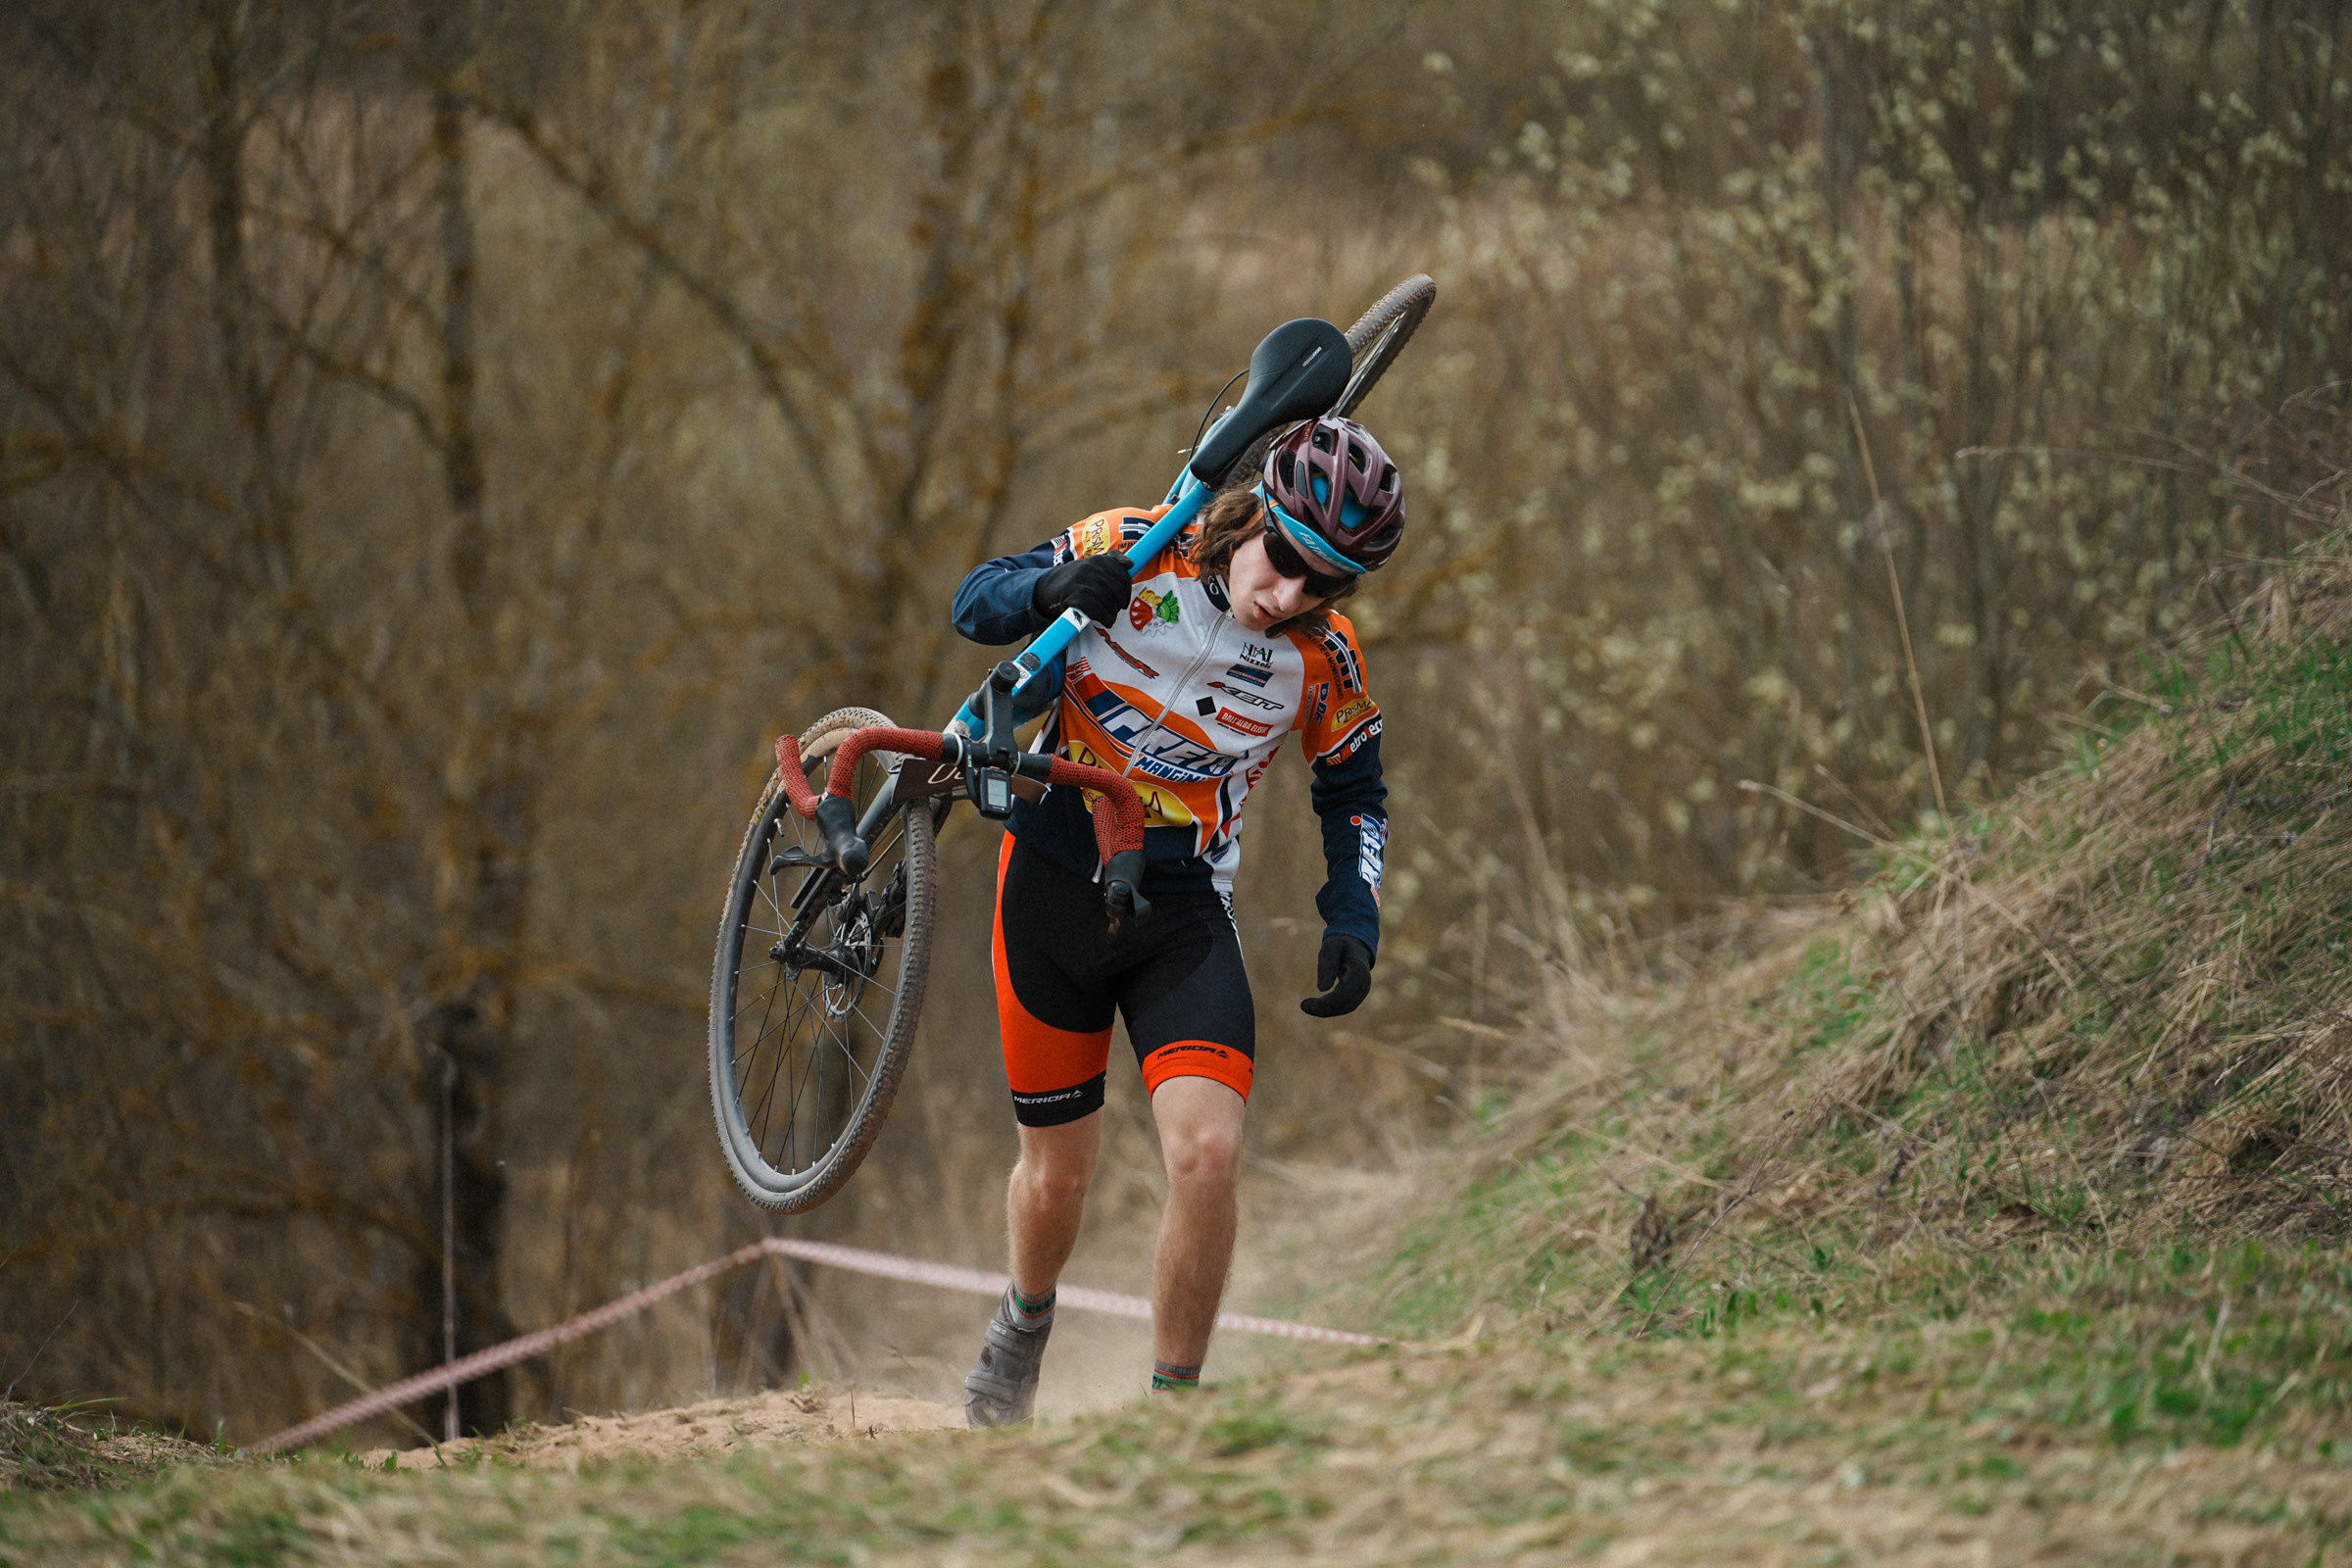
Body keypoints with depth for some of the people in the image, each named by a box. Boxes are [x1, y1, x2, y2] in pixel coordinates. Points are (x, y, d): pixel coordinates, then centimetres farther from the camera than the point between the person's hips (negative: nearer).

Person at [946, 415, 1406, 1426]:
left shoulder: (1326, 662, -9)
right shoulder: (1134, 550, -13)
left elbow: (1354, 792, 8)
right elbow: (974, 602, -4)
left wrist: (1353, 924, -5)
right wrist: (1055, 590, -26)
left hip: (1182, 910, 0)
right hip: (1051, 885, 0)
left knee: (1208, 1152, -22)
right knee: (1058, 1175, 9)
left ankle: (1173, 1401, -4)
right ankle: (1026, 1318, 44)